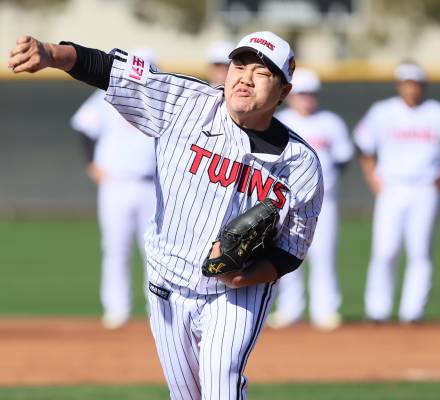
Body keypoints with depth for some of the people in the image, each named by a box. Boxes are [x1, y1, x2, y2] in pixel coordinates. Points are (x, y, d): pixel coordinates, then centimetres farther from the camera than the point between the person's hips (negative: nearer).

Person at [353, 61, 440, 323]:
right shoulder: (382, 113, 6)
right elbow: (365, 148, 14)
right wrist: (374, 181, 4)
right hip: (391, 191, 0)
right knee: (385, 251, -8)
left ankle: (412, 311, 1)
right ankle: (378, 309, -1)